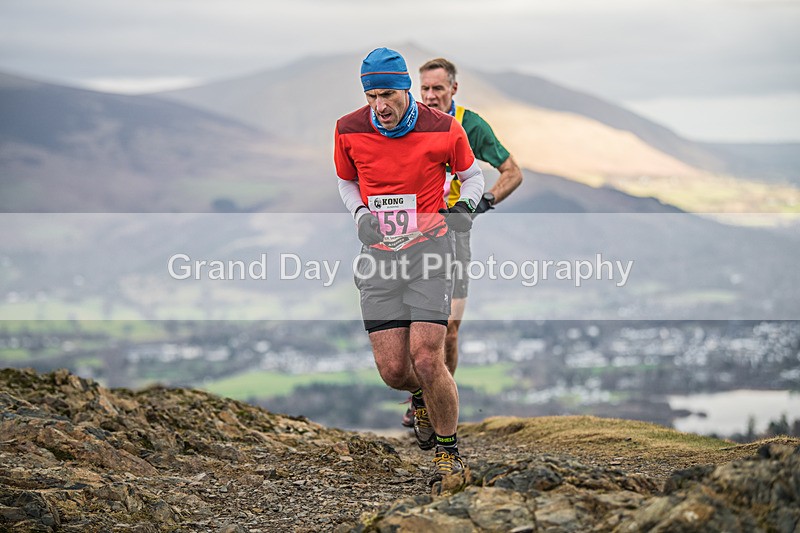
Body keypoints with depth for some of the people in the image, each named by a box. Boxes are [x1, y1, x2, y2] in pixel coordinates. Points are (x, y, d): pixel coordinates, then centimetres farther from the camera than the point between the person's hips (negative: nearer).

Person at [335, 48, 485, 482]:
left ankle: (448, 452, 6)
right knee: (392, 371, -3)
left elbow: (472, 175, 12)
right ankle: (422, 397, 35)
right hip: (379, 252, 2)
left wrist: (464, 206, -6)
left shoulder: (443, 130, -8)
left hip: (428, 247, -2)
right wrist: (360, 214, 0)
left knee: (426, 359, -15)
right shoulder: (349, 131, -2)